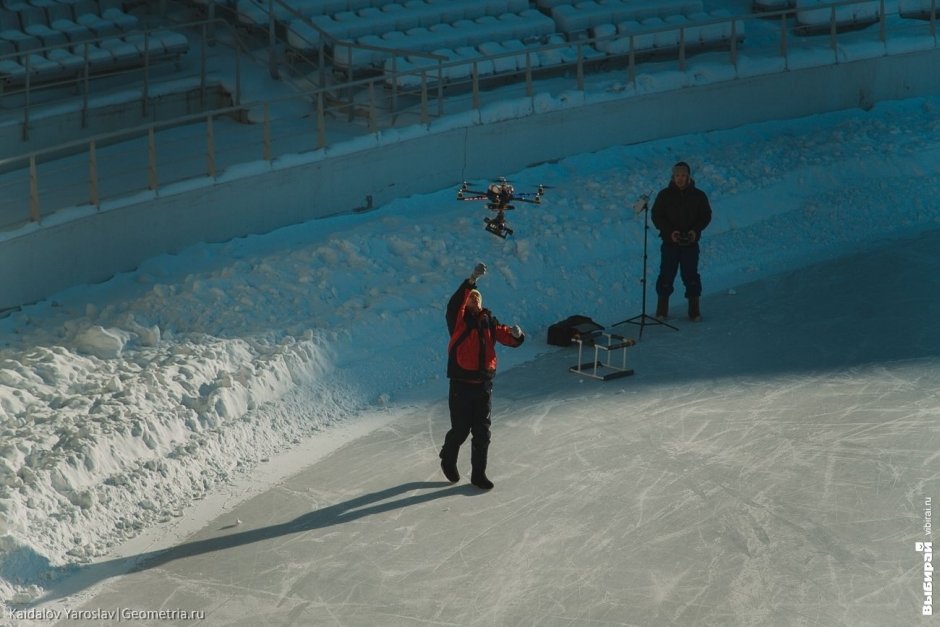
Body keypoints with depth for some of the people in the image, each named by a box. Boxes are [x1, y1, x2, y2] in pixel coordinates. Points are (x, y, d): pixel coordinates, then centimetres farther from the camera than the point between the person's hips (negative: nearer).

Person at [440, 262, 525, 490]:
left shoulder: (489, 321, 9)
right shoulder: (459, 319, -5)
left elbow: (509, 338, 6)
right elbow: (455, 303, -25)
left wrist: (516, 334, -19)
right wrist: (471, 280, -38)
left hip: (483, 385, 4)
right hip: (461, 384, -4)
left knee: (482, 432, 6)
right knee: (460, 430, 5)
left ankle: (478, 473, 15)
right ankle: (448, 459, 32)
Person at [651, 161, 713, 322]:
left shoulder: (698, 195, 0)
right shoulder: (664, 195, -3)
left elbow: (706, 216, 5)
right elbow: (656, 216, -2)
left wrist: (695, 230, -13)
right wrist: (669, 231, -17)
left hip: (691, 243, 0)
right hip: (669, 242, 0)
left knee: (691, 276, 6)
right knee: (666, 276, 3)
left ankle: (694, 311, 15)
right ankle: (662, 311, 14)